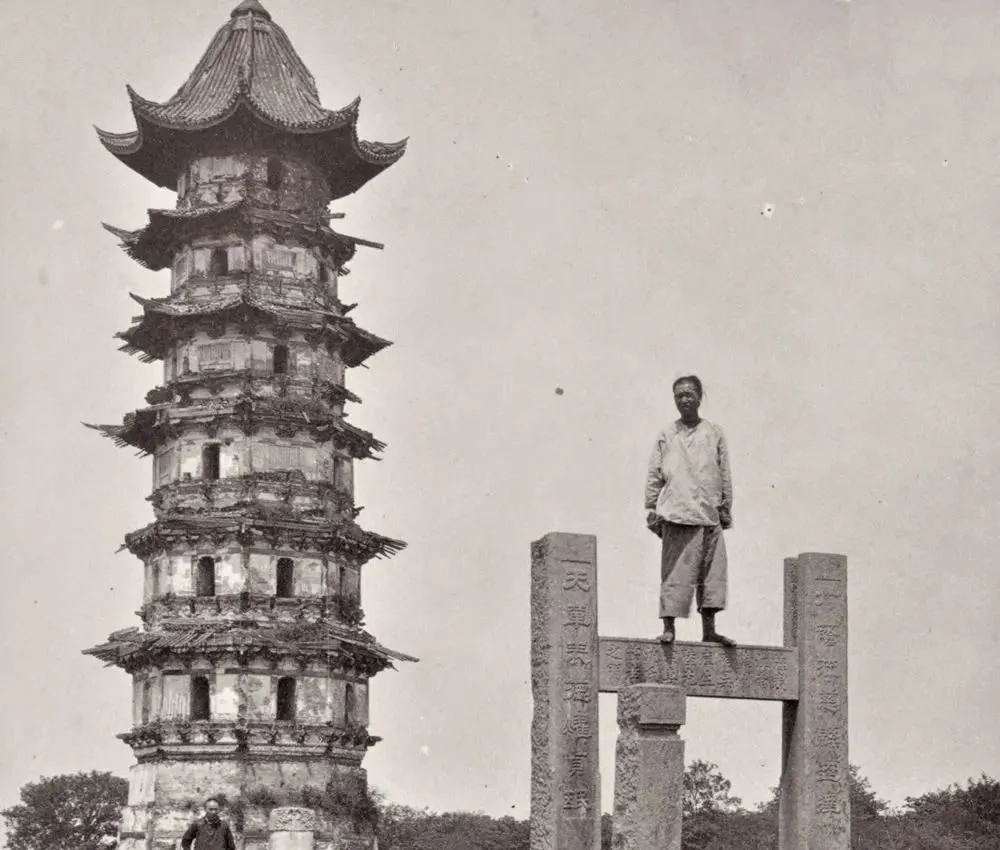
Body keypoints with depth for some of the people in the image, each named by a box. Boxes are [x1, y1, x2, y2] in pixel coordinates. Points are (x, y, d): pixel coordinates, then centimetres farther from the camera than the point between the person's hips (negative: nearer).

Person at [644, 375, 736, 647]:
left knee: (712, 572, 3)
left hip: (709, 514, 2)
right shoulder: (667, 435, 8)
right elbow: (654, 474, 7)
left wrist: (726, 509, 9)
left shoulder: (714, 434, 11)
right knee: (674, 572, -6)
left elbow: (725, 474, 13)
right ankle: (668, 627, -2)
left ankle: (709, 630, 9)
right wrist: (651, 509, 1)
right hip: (676, 514, -2)